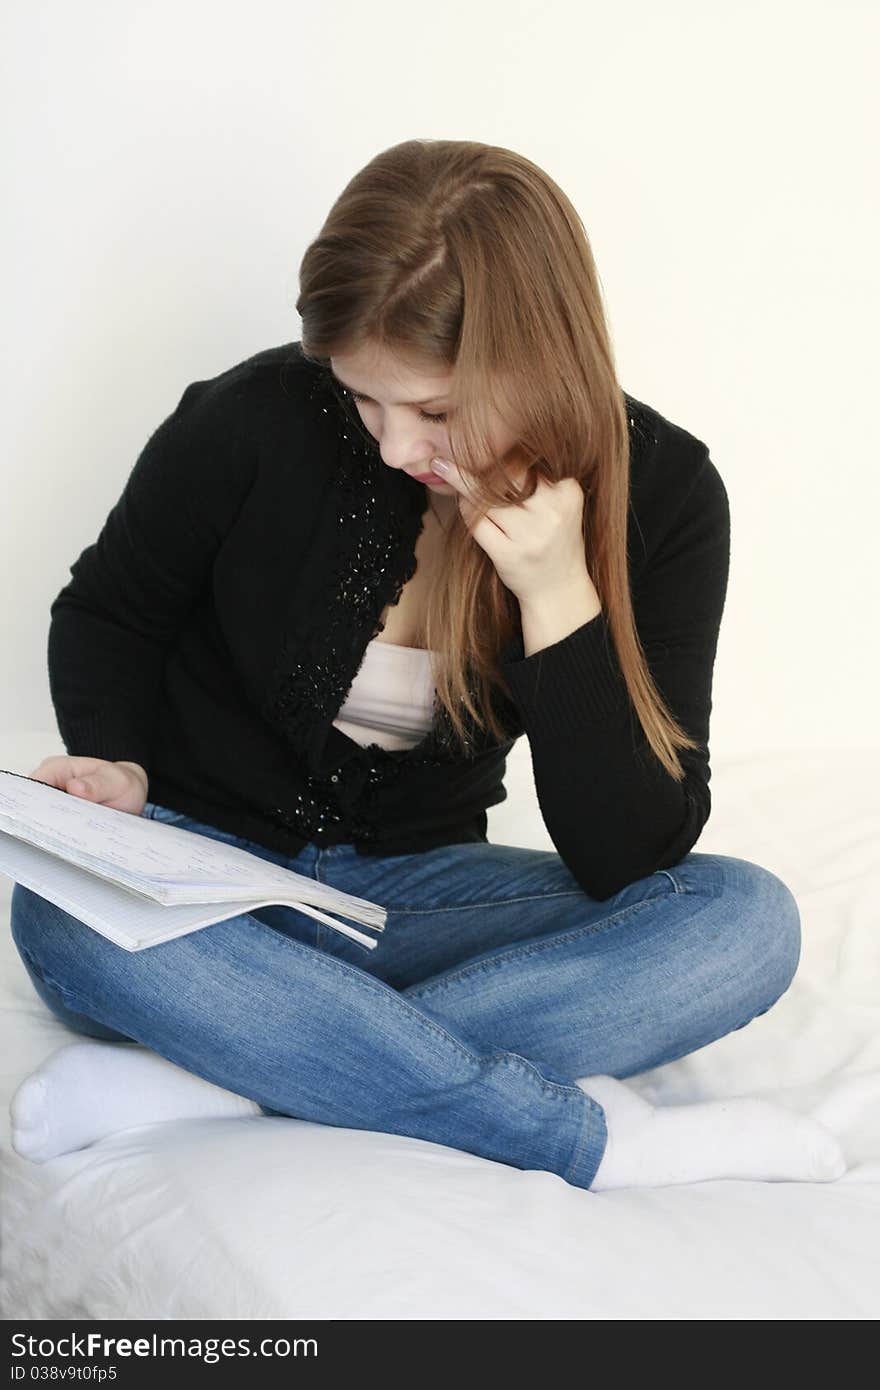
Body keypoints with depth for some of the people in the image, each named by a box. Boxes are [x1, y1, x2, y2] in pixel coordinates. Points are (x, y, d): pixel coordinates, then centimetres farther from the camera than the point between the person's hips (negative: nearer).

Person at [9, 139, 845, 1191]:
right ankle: (596, 1135, -31)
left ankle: (201, 1076, -31)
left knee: (748, 920, -23)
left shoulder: (658, 492, -12)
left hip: (412, 889, 1)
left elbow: (629, 862, -16)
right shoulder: (256, 422, -16)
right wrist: (116, 764, -15)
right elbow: (107, 613, 5)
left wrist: (560, 599, -28)